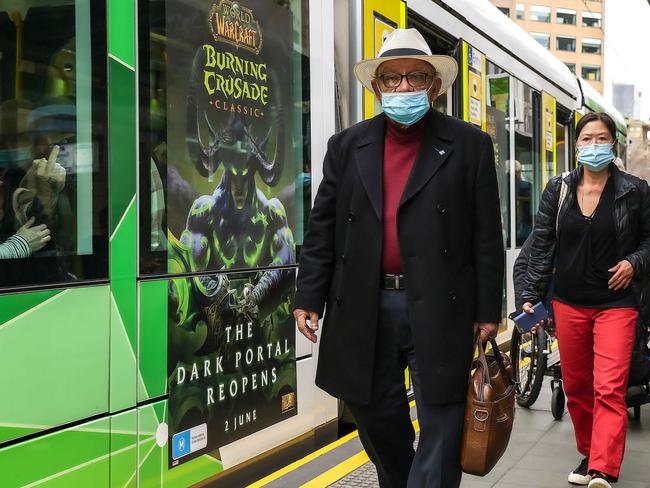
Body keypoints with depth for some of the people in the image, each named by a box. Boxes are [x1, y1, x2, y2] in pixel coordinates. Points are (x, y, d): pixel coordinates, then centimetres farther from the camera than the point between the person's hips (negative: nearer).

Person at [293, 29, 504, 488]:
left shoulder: (469, 144, 1)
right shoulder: (347, 146, 8)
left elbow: (487, 235, -1)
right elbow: (322, 229, 8)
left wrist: (488, 310, -3)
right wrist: (308, 296, 2)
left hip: (439, 311, -3)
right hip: (364, 311, 3)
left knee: (441, 425, 2)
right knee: (376, 418, 16)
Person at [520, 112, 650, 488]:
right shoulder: (558, 190, 4)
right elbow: (542, 245, 6)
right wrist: (531, 297, 2)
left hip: (616, 303, -3)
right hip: (569, 303, 3)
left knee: (609, 389, -12)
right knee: (576, 386, 11)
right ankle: (590, 455, 26)